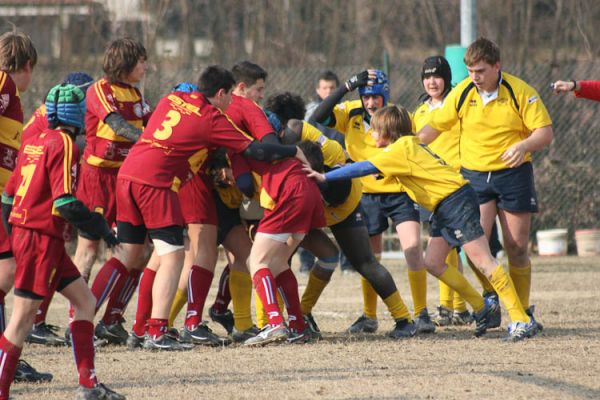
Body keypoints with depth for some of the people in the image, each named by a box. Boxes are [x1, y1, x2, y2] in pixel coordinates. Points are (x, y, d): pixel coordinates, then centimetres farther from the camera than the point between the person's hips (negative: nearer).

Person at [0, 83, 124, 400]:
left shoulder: (34, 142, 13)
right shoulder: (62, 145, -13)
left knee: (84, 301, 12)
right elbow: (64, 203, -19)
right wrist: (98, 225, -8)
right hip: (42, 239, -9)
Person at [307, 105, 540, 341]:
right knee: (433, 263, 8)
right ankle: (483, 309, 14)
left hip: (457, 202, -10)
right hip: (443, 208, 10)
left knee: (482, 260, -13)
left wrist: (326, 177, -14)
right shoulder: (409, 145, 18)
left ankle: (522, 320, -15)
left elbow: (366, 168, -18)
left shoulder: (400, 149, -11)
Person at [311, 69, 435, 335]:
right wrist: (347, 87, -23)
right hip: (368, 194, 2)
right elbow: (319, 117, -17)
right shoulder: (351, 114, -4)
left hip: (400, 191, -2)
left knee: (413, 248, -16)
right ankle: (369, 317, 23)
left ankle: (421, 313, -12)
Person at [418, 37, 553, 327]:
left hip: (513, 173, -2)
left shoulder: (520, 92, -9)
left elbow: (545, 132, -10)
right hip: (474, 175, 2)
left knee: (516, 248, 0)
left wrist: (524, 145, -30)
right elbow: (435, 126, 7)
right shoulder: (462, 93, -2)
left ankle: (523, 310, 14)